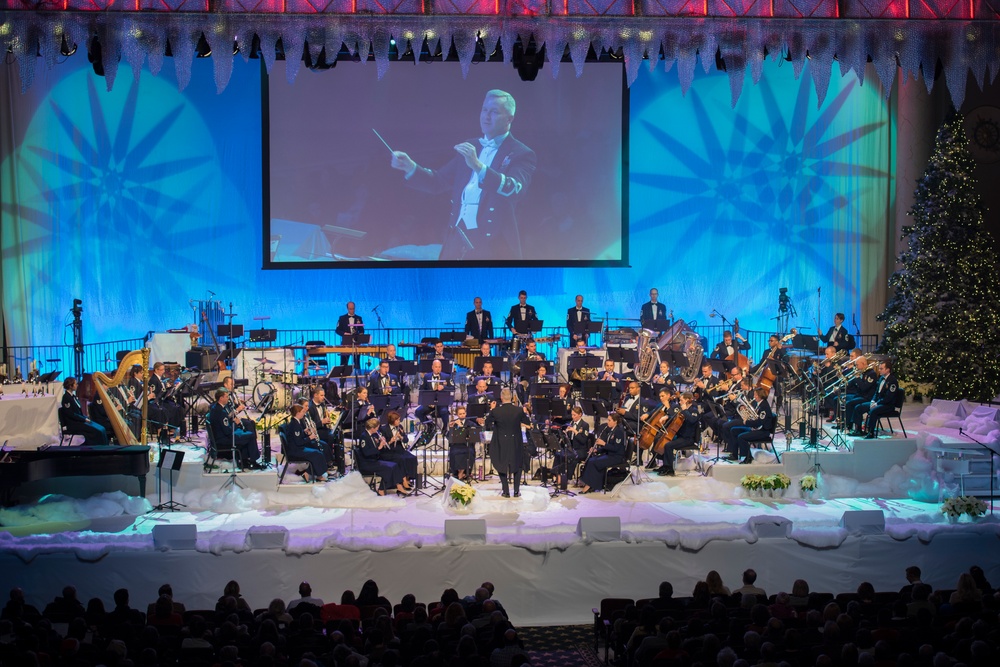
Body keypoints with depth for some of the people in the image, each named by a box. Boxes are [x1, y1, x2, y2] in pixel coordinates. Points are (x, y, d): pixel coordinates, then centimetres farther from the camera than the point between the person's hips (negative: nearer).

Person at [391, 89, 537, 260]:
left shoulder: (522, 155, -3)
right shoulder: (470, 147, 15)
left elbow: (516, 190, -22)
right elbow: (438, 182, 16)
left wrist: (477, 166, -33)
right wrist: (410, 167, -2)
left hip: (493, 245, -5)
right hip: (457, 240, 5)